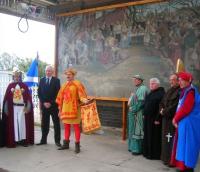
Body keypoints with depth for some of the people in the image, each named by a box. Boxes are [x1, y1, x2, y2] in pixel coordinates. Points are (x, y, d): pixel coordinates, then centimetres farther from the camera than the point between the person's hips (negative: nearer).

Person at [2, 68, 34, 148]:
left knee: (22, 123, -1)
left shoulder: (24, 86, 5)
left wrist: (27, 107, -6)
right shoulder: (10, 86, 4)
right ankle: (13, 140, 2)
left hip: (22, 107, 0)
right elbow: (6, 98, 2)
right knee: (13, 123, -1)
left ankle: (23, 139, 5)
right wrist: (6, 109, -4)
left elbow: (28, 97, 3)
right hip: (13, 108, 0)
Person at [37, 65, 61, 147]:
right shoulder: (42, 80, 9)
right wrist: (44, 102, -6)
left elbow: (58, 93, -7)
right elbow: (39, 93, 6)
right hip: (44, 105, 3)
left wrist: (51, 103, -12)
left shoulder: (56, 80, -1)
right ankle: (43, 140, 16)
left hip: (54, 105, -3)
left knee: (56, 124, 3)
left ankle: (57, 140, 10)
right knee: (44, 124, 8)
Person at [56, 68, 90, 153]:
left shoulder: (78, 84, -4)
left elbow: (81, 95, -13)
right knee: (66, 127, 13)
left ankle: (77, 145, 5)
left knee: (76, 127, -2)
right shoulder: (64, 85, 13)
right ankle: (66, 144, 23)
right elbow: (61, 98, 16)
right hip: (65, 109, 6)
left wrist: (84, 100, -35)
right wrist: (60, 109, 15)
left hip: (74, 109, -6)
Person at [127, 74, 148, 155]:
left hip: (138, 113, -10)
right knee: (133, 130, 14)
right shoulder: (138, 88, 16)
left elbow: (141, 102, -21)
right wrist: (131, 108, 9)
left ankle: (138, 149, 4)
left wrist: (133, 109, -16)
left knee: (137, 131, -4)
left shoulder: (142, 89, -13)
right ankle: (133, 147, 23)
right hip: (134, 112, 10)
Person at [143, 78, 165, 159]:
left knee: (155, 137, -1)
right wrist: (144, 114, 12)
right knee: (147, 136, 14)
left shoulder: (161, 93, -12)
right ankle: (147, 152, 25)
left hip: (155, 118, -9)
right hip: (148, 118, 9)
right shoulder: (151, 93, 15)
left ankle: (155, 154, 9)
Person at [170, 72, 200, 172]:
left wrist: (176, 118, -9)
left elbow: (185, 108, -21)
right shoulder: (184, 91, 14)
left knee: (186, 145, -3)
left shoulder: (191, 92, -16)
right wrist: (176, 118, 4)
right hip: (183, 122, 9)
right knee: (182, 145, 13)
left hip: (189, 123, -9)